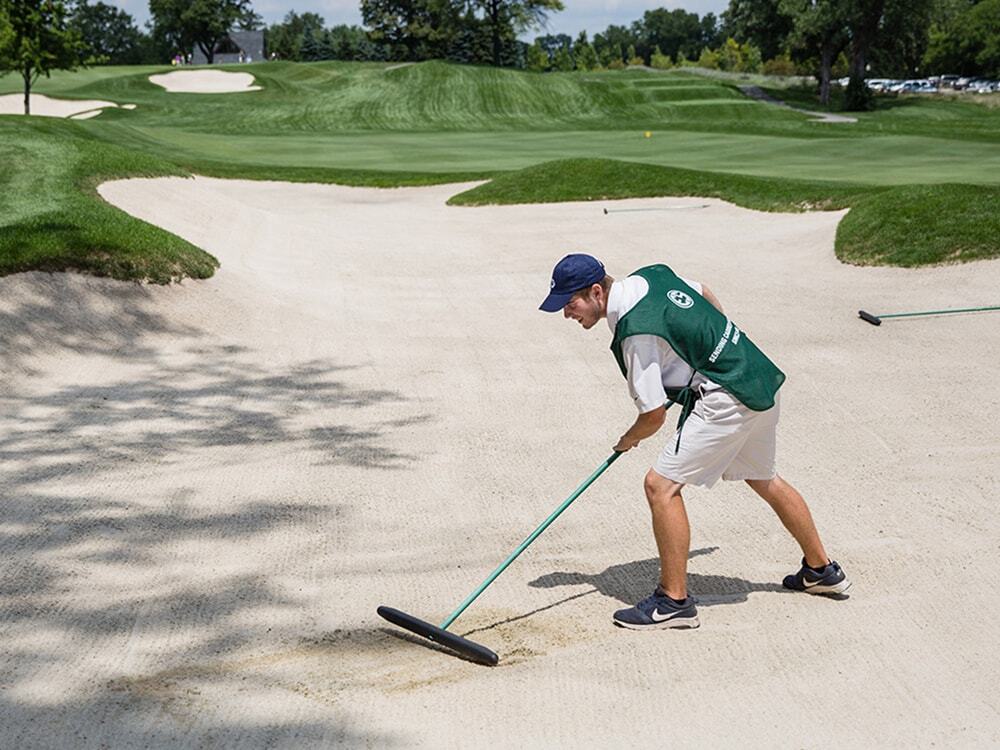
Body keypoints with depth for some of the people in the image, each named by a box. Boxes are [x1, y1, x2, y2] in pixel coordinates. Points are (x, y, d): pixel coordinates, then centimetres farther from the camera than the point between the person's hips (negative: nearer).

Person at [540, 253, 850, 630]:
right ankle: (821, 570, 42)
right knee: (764, 480, 26)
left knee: (661, 484, -8)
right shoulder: (650, 274, 3)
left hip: (727, 400, -10)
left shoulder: (637, 332, -22)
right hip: (761, 380, 10)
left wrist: (627, 440, 5)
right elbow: (707, 296, 22)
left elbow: (654, 415, -16)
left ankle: (674, 601, -2)